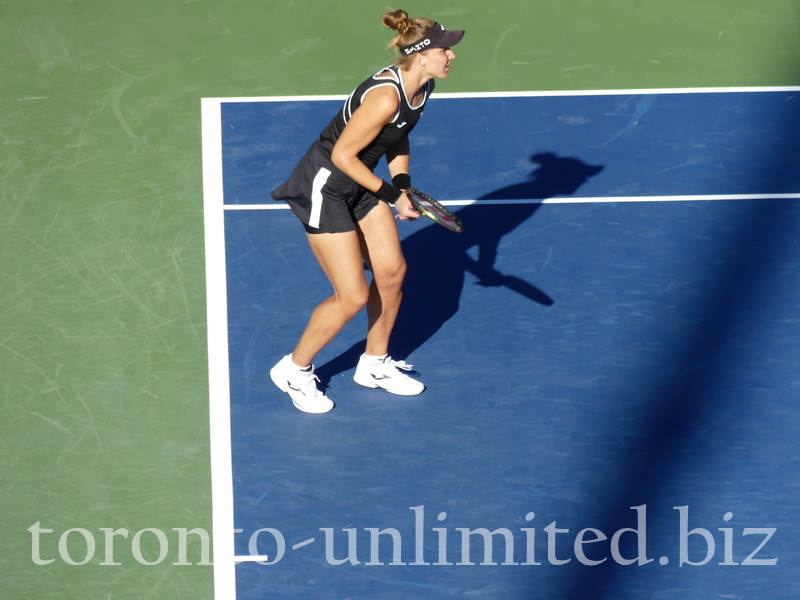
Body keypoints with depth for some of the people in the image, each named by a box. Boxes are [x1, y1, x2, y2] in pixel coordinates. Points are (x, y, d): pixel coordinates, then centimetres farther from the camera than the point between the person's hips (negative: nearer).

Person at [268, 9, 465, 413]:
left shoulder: (423, 87, -3)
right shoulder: (385, 97, -31)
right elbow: (342, 154, -24)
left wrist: (402, 183, 1)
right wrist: (390, 193, -18)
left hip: (361, 183, 9)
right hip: (325, 186, -9)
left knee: (392, 271, 10)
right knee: (353, 296, -7)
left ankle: (375, 365, 31)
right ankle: (294, 371, 14)